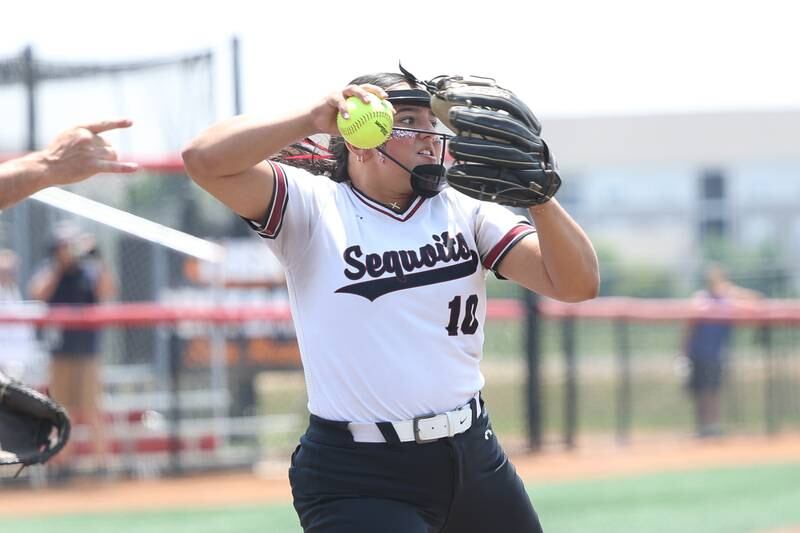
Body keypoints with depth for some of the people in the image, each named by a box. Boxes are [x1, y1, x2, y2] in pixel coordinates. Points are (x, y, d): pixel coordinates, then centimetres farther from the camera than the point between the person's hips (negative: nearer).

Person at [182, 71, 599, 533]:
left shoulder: (465, 211, 5)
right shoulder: (311, 207, -4)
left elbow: (577, 284, -4)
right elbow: (206, 159, -19)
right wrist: (313, 120, -27)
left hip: (474, 457, 5)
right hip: (357, 480, -5)